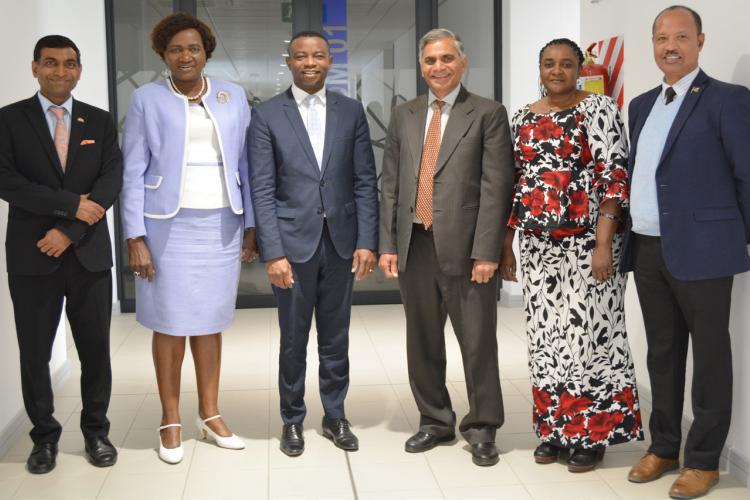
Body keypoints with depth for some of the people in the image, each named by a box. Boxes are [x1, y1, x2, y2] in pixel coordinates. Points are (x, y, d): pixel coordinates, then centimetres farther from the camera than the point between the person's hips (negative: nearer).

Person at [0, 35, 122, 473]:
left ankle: (96, 431, 25)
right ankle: (45, 436, 25)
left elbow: (112, 182, -3)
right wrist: (72, 204, -15)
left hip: (89, 255, 1)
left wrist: (69, 231, -13)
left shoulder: (100, 121, 7)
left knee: (96, 350, 8)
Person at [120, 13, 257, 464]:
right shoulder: (147, 99, 1)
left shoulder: (233, 97, 7)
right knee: (171, 324, 4)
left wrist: (252, 225, 5)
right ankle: (171, 421, 16)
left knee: (210, 322, 9)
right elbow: (133, 172, -2)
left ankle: (210, 414, 22)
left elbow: (245, 164, 9)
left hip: (222, 224, 2)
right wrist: (135, 237, -8)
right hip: (170, 226, -2)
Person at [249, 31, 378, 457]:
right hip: (293, 242, -2)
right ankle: (293, 419, 25)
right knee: (294, 340, 9)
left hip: (342, 241, 2)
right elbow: (262, 189, -5)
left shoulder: (351, 111, 6)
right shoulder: (267, 114, 0)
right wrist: (274, 252, -12)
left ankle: (335, 415, 27)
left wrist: (367, 241, -4)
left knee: (336, 338, 12)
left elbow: (366, 181, 3)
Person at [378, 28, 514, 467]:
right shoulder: (404, 116, 13)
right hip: (415, 245, 4)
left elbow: (496, 186, -7)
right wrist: (388, 244, 5)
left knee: (478, 341, 3)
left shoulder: (488, 114, 0)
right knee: (423, 341, 12)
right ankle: (435, 421, 28)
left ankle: (482, 428, 18)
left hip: (465, 246, -4)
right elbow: (390, 183, 12)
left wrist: (486, 251, -13)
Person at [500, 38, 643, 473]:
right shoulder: (524, 117, 12)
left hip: (586, 241, -5)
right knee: (546, 334, 10)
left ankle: (592, 433, 14)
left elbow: (615, 176, -11)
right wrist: (506, 243, 11)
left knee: (588, 331, 0)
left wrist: (604, 242, -19)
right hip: (537, 243, 6)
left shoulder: (598, 108, -5)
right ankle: (555, 427, 23)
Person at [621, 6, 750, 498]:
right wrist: (626, 238, 10)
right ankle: (664, 447, 28)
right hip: (647, 249, 6)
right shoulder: (642, 104, 14)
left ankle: (703, 459, 17)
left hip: (700, 249, -6)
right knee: (662, 352, 15)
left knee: (708, 355, 5)